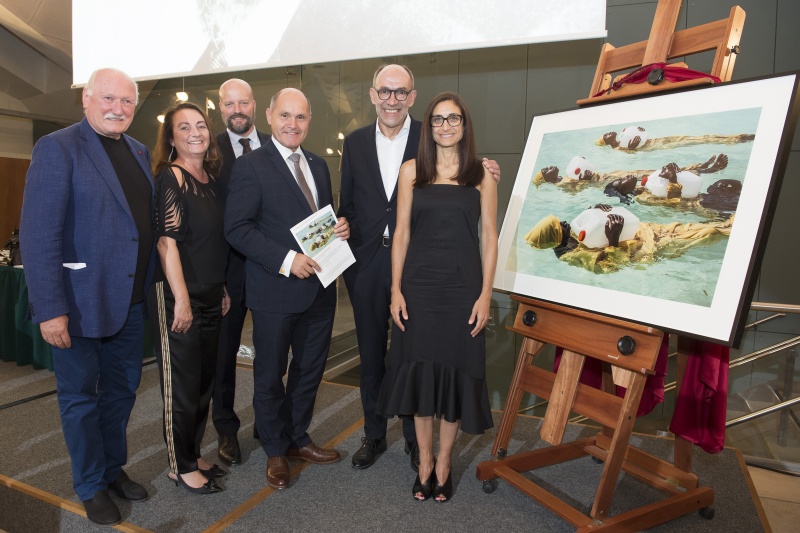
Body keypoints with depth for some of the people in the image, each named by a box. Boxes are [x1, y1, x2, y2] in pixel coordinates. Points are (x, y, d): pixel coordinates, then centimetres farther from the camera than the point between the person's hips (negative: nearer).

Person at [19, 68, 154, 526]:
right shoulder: (58, 148, -11)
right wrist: (50, 309, -20)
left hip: (131, 301, 6)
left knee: (122, 389, 19)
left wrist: (151, 289, 5)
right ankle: (91, 485, 30)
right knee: (81, 397, 12)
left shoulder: (140, 153, 9)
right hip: (81, 303, -6)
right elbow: (39, 234, -16)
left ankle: (115, 468, 39)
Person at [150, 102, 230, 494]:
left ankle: (193, 455, 32)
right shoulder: (170, 177, -11)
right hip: (179, 296, -7)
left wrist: (223, 289, 13)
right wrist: (181, 300, -19)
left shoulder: (209, 178, 10)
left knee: (204, 381, 15)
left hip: (211, 295, 8)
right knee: (181, 384, 5)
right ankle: (180, 466, 22)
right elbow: (166, 242, -16)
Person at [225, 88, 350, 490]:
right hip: (275, 289, -6)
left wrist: (340, 227, -3)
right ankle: (275, 450, 32)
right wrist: (285, 260, -23)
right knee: (270, 374, 11)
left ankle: (298, 439, 39)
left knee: (310, 369, 18)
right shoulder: (251, 165, -9)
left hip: (319, 287, 6)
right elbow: (237, 228, -15)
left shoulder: (318, 165, 12)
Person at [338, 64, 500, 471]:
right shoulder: (355, 142, 6)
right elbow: (347, 204, 8)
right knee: (371, 353, 15)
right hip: (368, 264, 3)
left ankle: (416, 438, 31)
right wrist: (347, 261, -2)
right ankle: (373, 434, 35)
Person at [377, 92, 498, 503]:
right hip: (419, 285, 1)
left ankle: (443, 464, 27)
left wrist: (485, 294, -5)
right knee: (420, 371, 8)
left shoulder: (482, 175, 3)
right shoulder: (411, 170, 4)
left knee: (456, 371, 8)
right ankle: (424, 463, 27)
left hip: (462, 286, 0)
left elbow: (489, 238, 2)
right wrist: (396, 289, -3)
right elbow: (401, 233, 3)